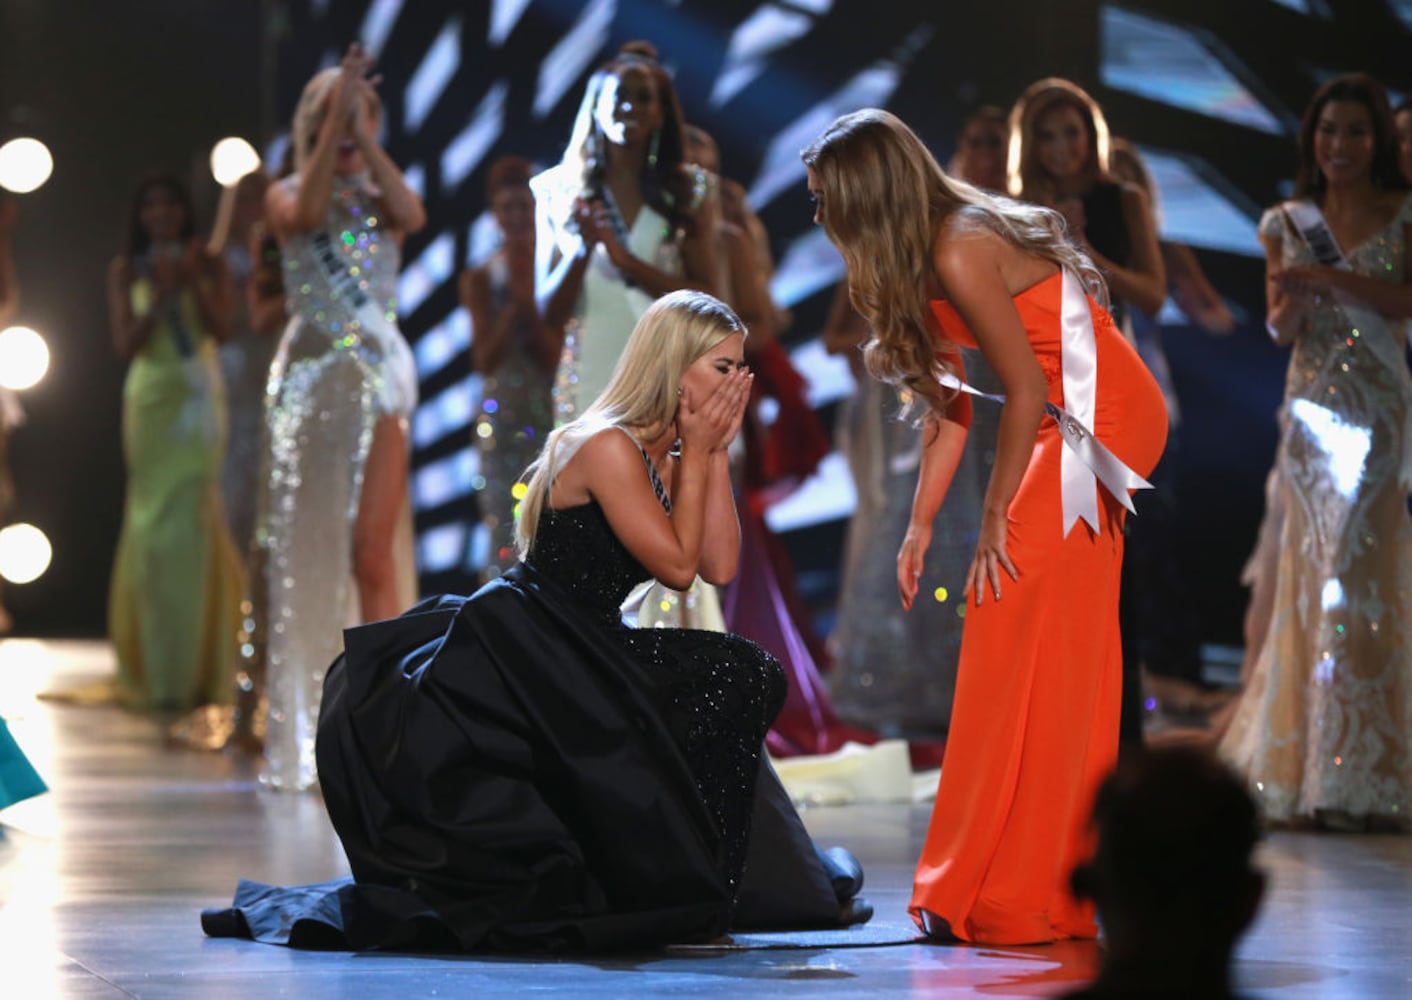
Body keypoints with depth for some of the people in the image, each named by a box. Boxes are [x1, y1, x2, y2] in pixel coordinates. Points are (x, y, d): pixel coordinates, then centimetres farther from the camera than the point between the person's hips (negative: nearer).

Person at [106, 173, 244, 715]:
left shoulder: (208, 264, 7)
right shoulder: (126, 270, 5)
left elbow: (221, 327, -5)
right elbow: (125, 344, -2)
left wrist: (194, 282, -14)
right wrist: (160, 294, -11)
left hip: (199, 399, 0)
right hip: (151, 400, 0)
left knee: (194, 521, -6)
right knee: (154, 522, -3)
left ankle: (194, 666, 1)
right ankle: (160, 668, 0)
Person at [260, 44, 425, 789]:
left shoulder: (380, 196, 10)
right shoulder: (287, 196, 6)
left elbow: (413, 216, -13)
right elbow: (307, 213, -18)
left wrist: (366, 138, -14)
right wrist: (336, 123, -20)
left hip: (379, 372, 1)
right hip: (310, 375, -1)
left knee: (373, 552, -5)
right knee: (306, 550, 1)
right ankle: (304, 734, 5)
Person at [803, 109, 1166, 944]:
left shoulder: (961, 254, -19)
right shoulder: (929, 255, 10)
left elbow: (1028, 394, -19)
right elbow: (948, 401, 13)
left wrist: (995, 522, -12)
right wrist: (920, 528, 12)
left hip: (1098, 420, -10)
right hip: (1082, 425, 10)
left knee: (1018, 629, -9)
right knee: (1063, 653, 11)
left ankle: (1006, 898, -5)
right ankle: (1057, 891, 18)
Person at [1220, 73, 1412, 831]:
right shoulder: (1290, 223, 12)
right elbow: (1279, 327, 6)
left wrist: (1329, 277, -15)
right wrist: (1295, 294, -15)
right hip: (1311, 411, 3)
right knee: (1309, 577, 0)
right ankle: (1305, 770, 6)